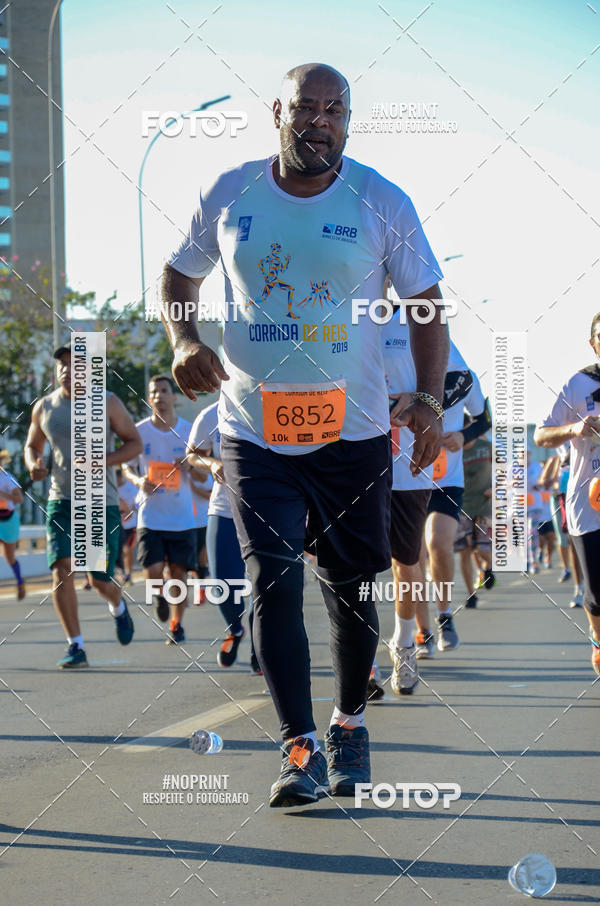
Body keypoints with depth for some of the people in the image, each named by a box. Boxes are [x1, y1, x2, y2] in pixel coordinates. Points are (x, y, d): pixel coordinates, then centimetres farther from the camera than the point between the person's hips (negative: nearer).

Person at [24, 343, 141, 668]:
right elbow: (32, 445, 19)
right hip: (61, 499, 2)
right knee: (62, 569, -15)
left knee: (99, 579, -2)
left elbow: (135, 442, 1)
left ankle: (118, 607, 36)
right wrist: (33, 464, -5)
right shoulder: (44, 407, 4)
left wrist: (103, 461, -16)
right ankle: (76, 646, -8)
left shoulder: (107, 403, -3)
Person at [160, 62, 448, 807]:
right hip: (253, 432, 0)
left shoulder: (382, 204, -4)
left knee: (351, 587, 9)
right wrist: (183, 341, -9)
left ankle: (349, 721, 32)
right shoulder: (229, 196, -1)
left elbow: (426, 304, 2)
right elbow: (178, 276, 12)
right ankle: (300, 747, -4)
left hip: (354, 433, 0)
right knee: (273, 582, -10)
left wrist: (429, 399, -10)